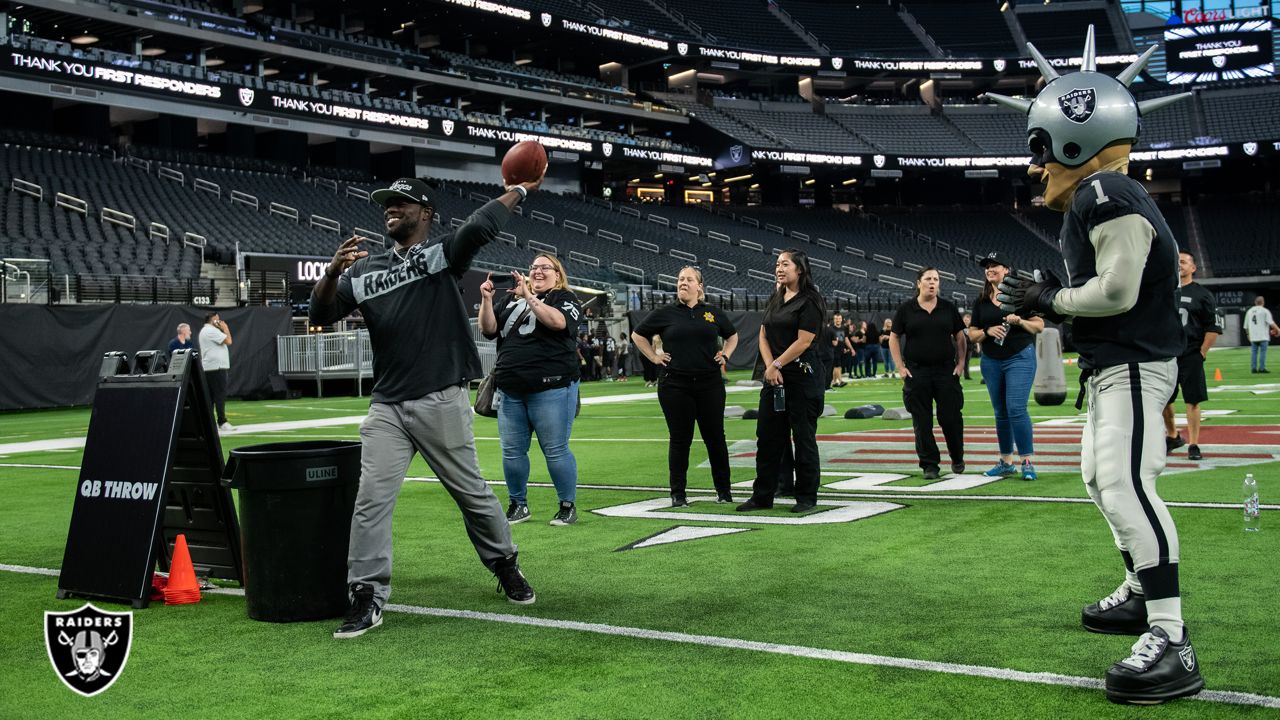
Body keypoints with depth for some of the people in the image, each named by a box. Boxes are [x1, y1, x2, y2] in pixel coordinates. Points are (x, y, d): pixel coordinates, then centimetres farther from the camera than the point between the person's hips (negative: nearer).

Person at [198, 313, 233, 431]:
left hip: (208, 368, 11)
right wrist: (226, 329, -5)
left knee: (210, 395, 10)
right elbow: (228, 341, -16)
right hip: (217, 367, -11)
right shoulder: (212, 330, -12)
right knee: (220, 395, -12)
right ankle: (222, 422, -16)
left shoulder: (204, 330, 21)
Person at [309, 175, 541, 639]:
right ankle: (367, 597, 1)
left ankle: (505, 566, 30)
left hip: (442, 403, -3)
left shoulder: (444, 254, 0)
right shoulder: (365, 270, 12)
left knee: (472, 493, 8)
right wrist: (333, 272, -13)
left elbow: (480, 227, -20)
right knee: (371, 500, -5)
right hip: (386, 408, 3)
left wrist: (519, 190, -13)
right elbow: (321, 315, 4)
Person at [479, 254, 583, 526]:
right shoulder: (511, 298, 17)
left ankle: (568, 505, 9)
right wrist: (486, 300, -4)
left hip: (551, 389, -5)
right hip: (510, 389, 5)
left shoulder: (565, 298, 4)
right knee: (512, 451, 6)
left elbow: (558, 321, -18)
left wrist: (529, 296, -20)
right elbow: (489, 330, 9)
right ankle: (518, 504, 20)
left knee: (555, 450, -3)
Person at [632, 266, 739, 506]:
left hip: (709, 385, 2)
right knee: (680, 439, 1)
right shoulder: (665, 313, 3)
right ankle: (677, 493, 9)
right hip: (675, 385, -2)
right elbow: (637, 335, 12)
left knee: (715, 437, 5)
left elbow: (732, 335, 25)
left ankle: (723, 490, 17)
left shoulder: (714, 313, 8)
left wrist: (725, 355, 10)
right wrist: (654, 357, 4)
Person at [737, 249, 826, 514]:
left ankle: (807, 497, 9)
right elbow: (763, 336, 12)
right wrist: (770, 368, -3)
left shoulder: (809, 302, -10)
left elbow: (803, 341, -16)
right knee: (767, 436, 8)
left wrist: (776, 365, -10)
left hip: (802, 376, -8)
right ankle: (762, 496, 15)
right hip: (774, 376, 8)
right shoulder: (775, 299, 14)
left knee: (804, 437, 0)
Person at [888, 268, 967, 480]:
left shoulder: (949, 308, 5)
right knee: (922, 421, 1)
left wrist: (961, 363, 2)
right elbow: (894, 338, 5)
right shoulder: (906, 309, 1)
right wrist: (901, 367, -2)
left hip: (946, 371, 1)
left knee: (951, 417, -1)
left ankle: (957, 459, 21)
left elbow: (960, 337, 10)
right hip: (916, 373, 0)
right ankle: (930, 465, 10)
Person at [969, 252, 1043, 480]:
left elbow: (1039, 326, 1)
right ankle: (1006, 462, 16)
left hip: (1020, 358, -5)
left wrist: (1019, 321, -17)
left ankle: (1028, 461, -9)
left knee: (1016, 409, -15)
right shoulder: (981, 301, 10)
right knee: (1001, 413, 9)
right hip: (991, 362, 5)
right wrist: (988, 331, -10)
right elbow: (972, 335, 9)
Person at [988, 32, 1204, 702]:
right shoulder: (1095, 199, 14)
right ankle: (1143, 592, 41)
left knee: (1125, 486, -20)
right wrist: (1046, 299, 3)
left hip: (1135, 364, -12)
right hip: (1112, 365, 12)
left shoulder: (1105, 195, -18)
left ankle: (1170, 646, -23)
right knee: (1100, 477, 24)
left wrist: (1050, 300, -12)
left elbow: (1116, 292, -24)